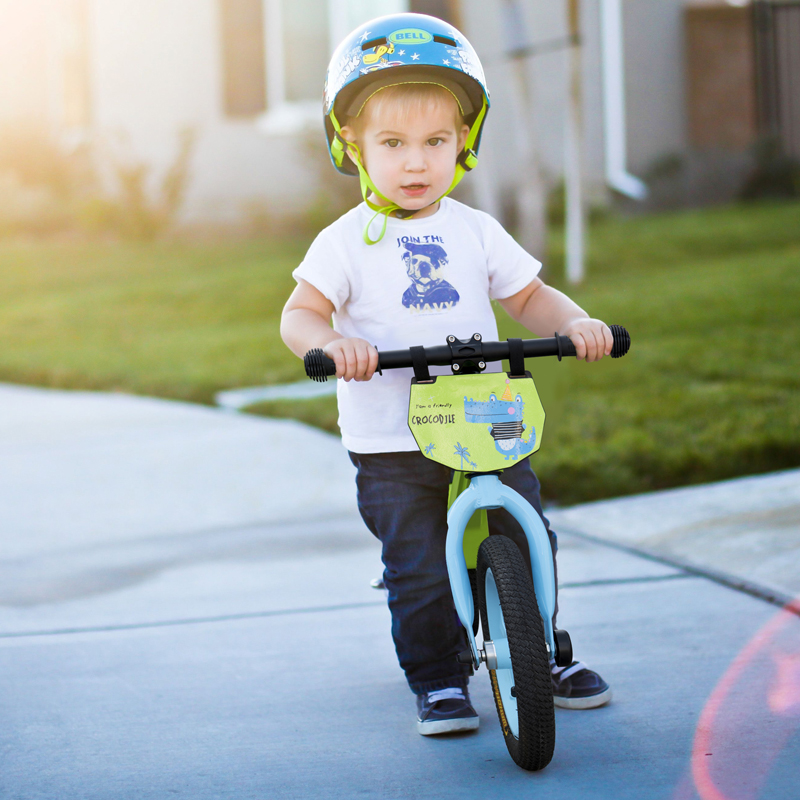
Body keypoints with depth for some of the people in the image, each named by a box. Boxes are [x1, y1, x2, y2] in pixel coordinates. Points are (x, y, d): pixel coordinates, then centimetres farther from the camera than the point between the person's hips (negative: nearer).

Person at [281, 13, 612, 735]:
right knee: (419, 572, -6)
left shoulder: (477, 231, 7)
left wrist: (576, 324, -9)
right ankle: (438, 681, 12)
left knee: (528, 544, 6)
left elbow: (528, 297, 11)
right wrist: (331, 343, -30)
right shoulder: (347, 241, -3)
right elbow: (300, 315, -8)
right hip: (392, 447, -3)